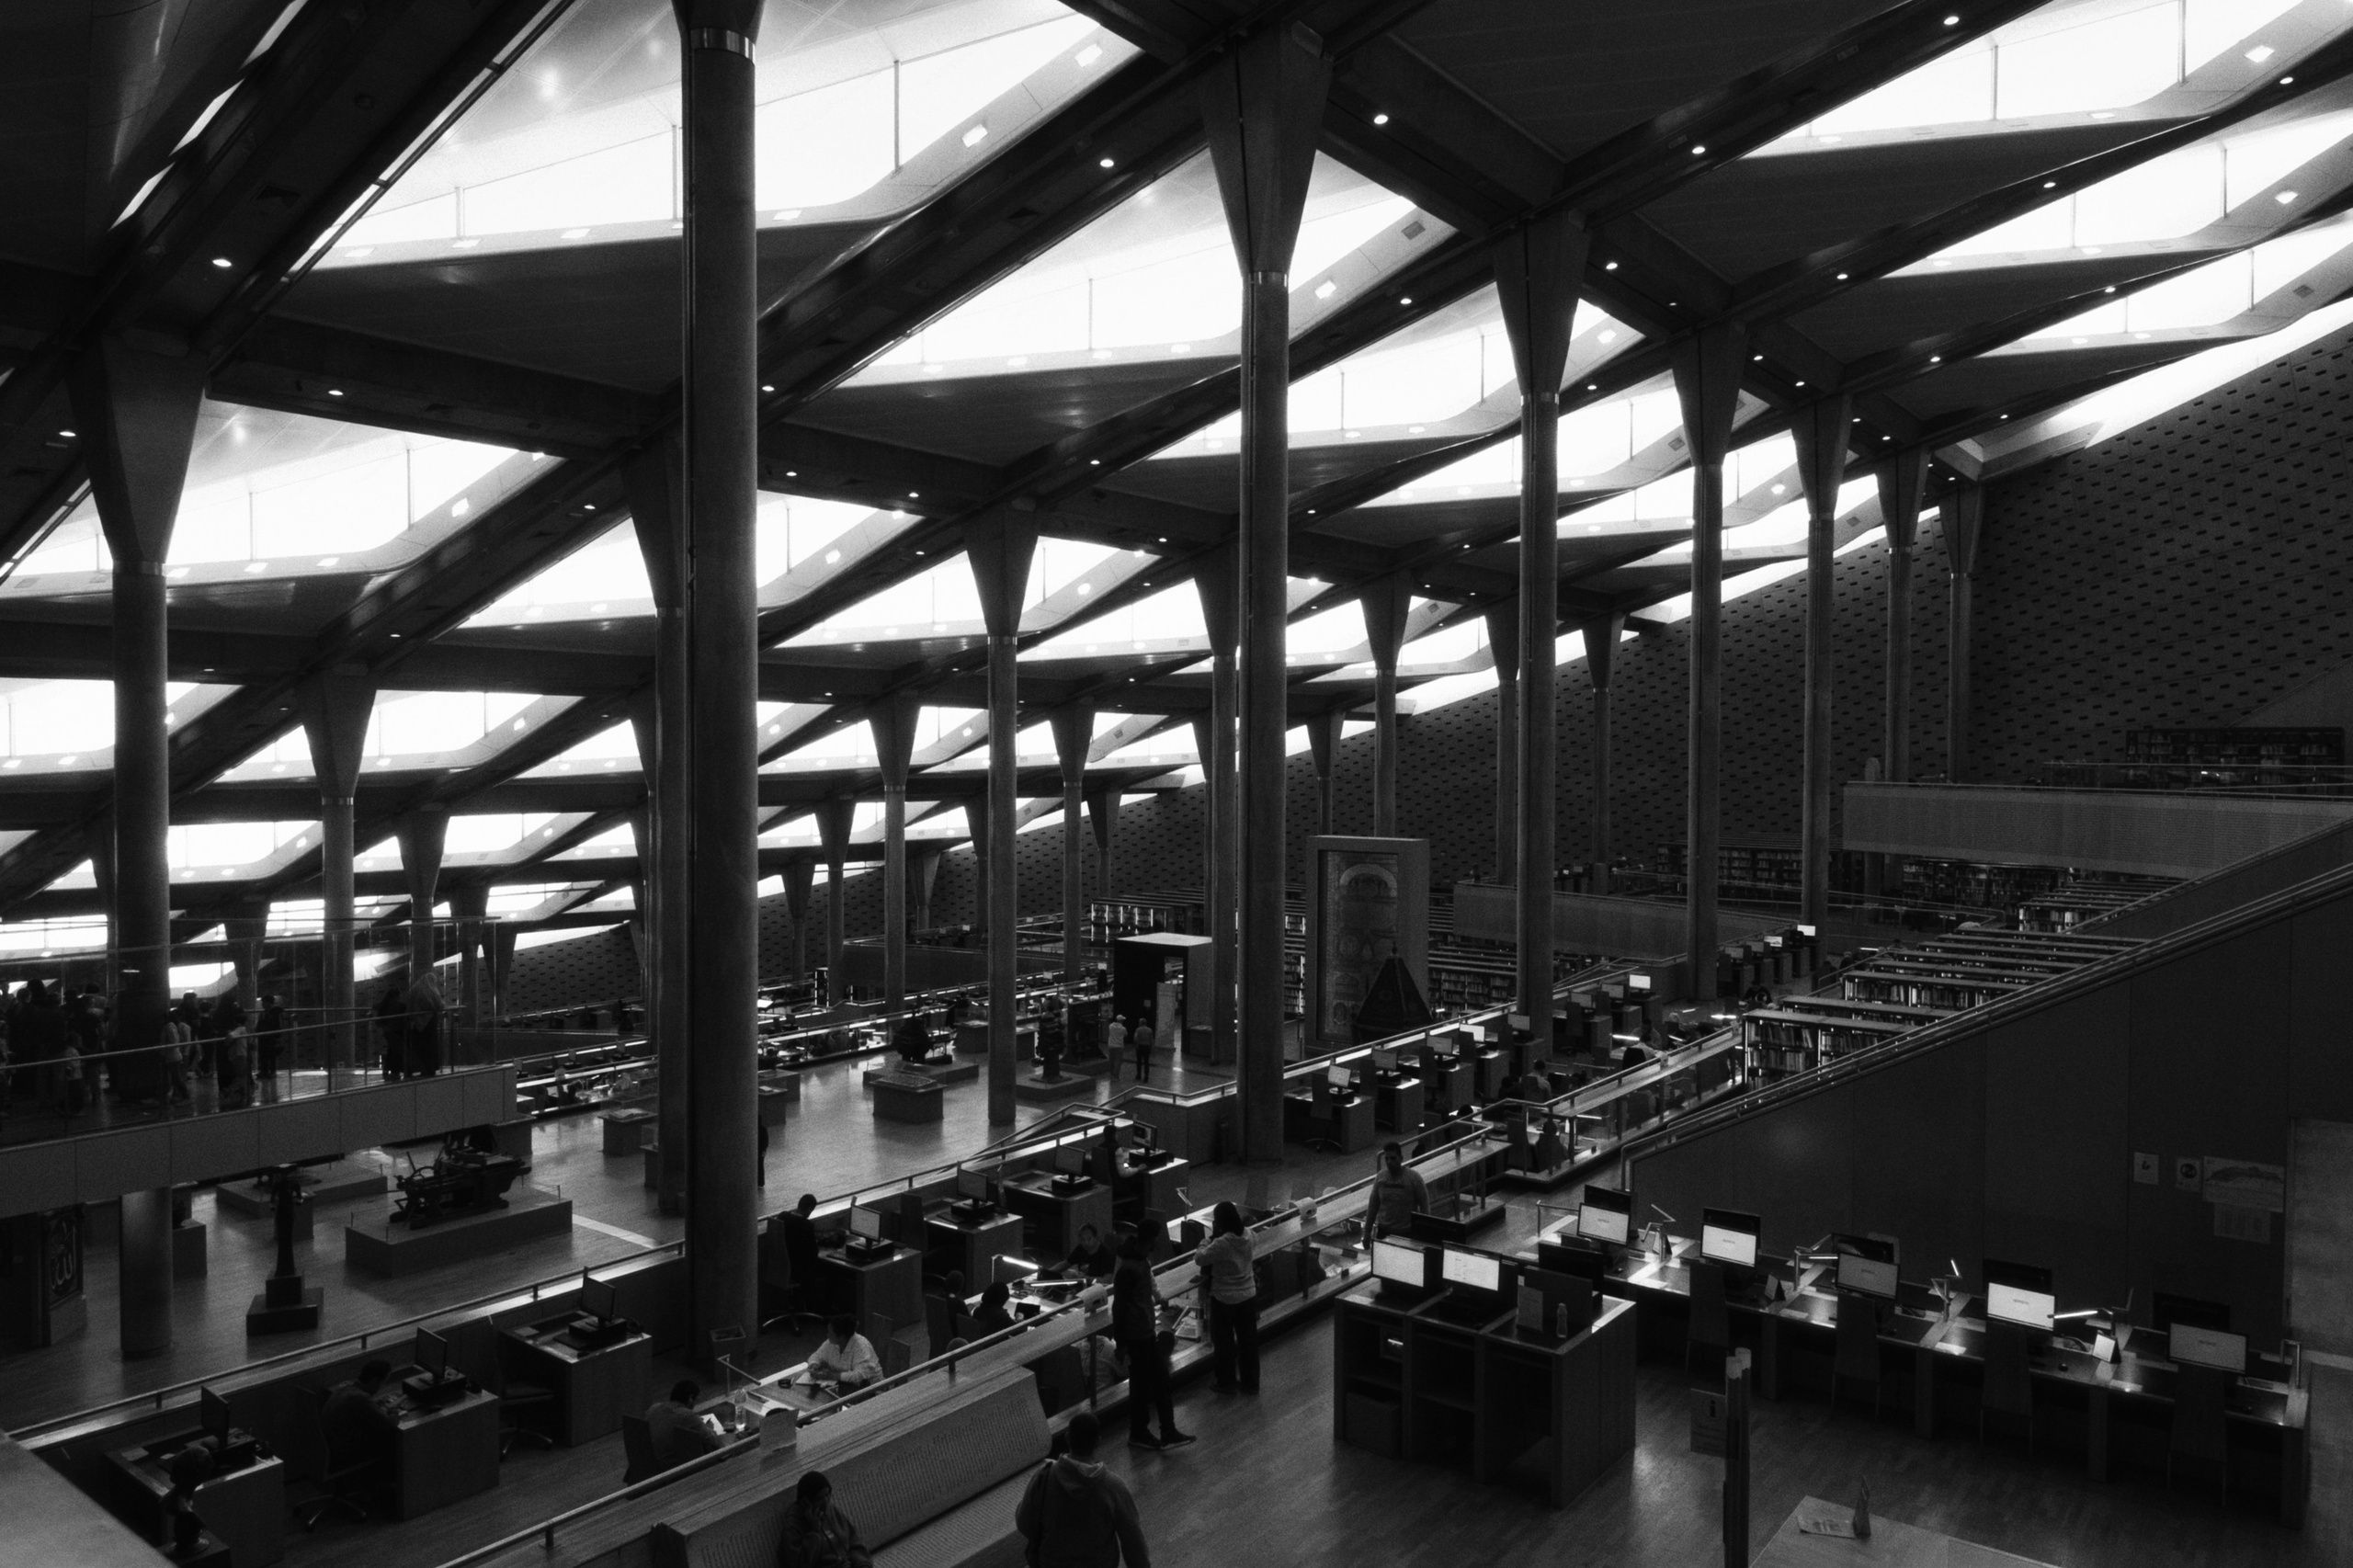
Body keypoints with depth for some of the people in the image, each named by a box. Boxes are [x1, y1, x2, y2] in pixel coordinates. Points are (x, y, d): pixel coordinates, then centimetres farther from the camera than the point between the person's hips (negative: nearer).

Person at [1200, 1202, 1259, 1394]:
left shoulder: (1221, 1244, -28)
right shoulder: (1248, 1234, -9)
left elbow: (1201, 1259, -17)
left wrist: (1205, 1242, -1)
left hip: (1225, 1299, -6)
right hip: (1248, 1296, 6)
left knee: (1224, 1342, 15)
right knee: (1248, 1340, 17)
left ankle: (1227, 1382, 29)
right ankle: (1250, 1382, 30)